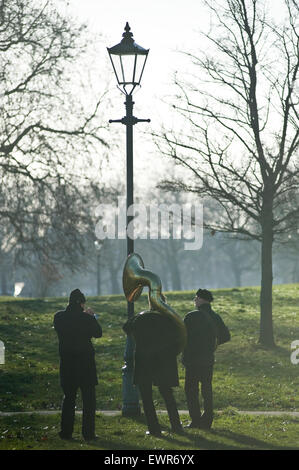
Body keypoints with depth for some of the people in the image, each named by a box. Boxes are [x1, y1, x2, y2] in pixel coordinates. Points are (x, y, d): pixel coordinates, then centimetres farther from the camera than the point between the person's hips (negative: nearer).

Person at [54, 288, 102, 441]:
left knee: (68, 397, 15)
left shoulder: (59, 317, -6)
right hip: (86, 362, -3)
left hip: (67, 363, 3)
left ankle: (66, 431, 13)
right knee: (88, 399, 6)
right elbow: (98, 333, -1)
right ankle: (88, 432, 4)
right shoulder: (86, 318, -15)